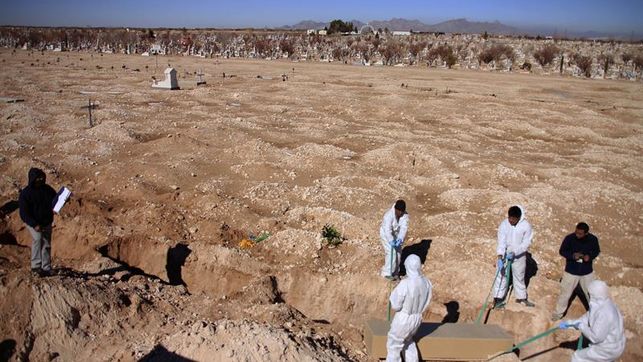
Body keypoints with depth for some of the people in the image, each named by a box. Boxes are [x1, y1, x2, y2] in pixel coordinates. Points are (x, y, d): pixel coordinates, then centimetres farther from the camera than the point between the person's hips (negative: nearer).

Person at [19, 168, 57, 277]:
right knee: (37, 238, -27)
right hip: (33, 223, -5)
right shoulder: (25, 193, -14)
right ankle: (36, 266, -20)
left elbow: (55, 201, 15)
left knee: (46, 245, 7)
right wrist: (34, 225, -26)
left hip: (47, 222, 5)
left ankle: (46, 268, 16)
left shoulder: (47, 189, -1)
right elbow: (24, 213, -15)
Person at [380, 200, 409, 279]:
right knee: (391, 253, -11)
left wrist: (400, 239, -39)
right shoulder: (389, 215, -31)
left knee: (398, 253, 10)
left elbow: (404, 227, -25)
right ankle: (387, 273, 2)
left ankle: (395, 272, 26)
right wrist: (391, 241, -49)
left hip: (397, 235, 6)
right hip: (386, 235, -6)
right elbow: (387, 229, -38)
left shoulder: (405, 215, -16)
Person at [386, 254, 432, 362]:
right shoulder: (427, 283, -11)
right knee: (408, 341, 31)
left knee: (394, 345, 16)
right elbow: (425, 301, 4)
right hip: (417, 318, 6)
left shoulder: (405, 284, -29)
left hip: (403, 320, -6)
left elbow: (395, 306, -20)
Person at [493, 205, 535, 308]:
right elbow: (501, 242, -21)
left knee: (519, 276, 17)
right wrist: (500, 258, -29)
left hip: (519, 255, 1)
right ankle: (498, 298, 15)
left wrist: (514, 253, -24)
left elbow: (526, 243, -15)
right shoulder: (504, 224, -18)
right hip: (505, 254, -1)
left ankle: (521, 297, 34)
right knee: (502, 275, 5)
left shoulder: (526, 225, -19)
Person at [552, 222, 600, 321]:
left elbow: (597, 251, 2)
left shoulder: (593, 239, -16)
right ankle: (558, 312, 31)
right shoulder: (569, 238, -20)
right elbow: (562, 251, -8)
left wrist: (590, 256, -20)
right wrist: (572, 255, -27)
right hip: (571, 271, -1)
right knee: (565, 293, 11)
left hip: (587, 272, 1)